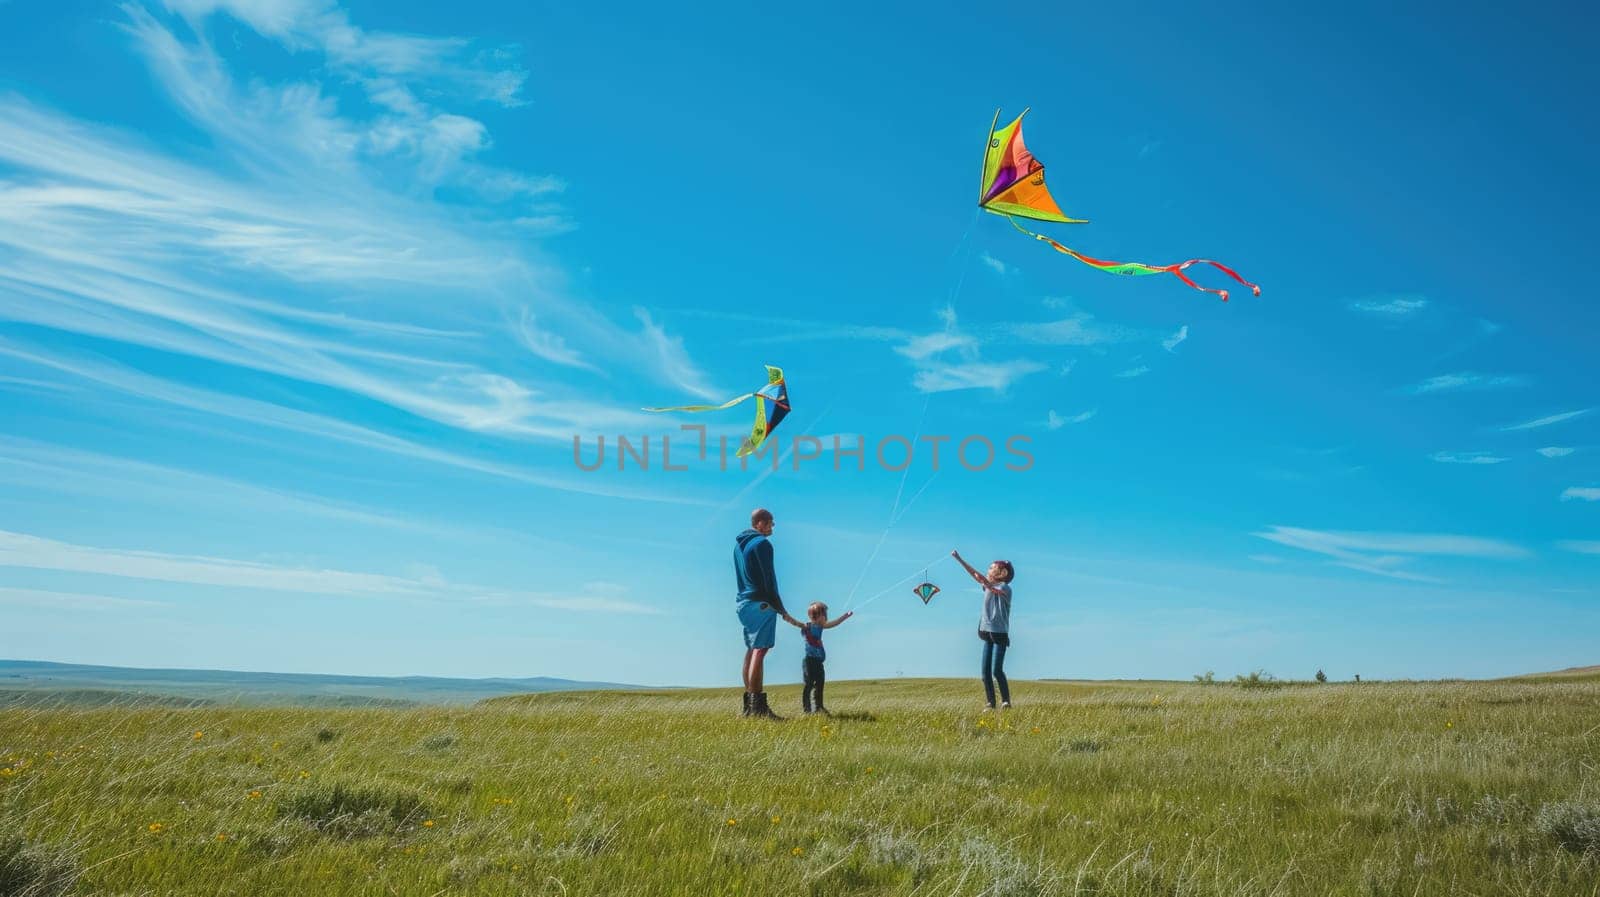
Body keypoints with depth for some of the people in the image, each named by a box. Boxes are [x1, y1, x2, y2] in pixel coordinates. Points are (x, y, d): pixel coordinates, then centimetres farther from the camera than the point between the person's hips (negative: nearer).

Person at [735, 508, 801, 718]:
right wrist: (781, 610, -11)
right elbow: (768, 580, -14)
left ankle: (749, 705, 13)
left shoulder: (739, 544, 17)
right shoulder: (761, 544, -10)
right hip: (761, 603, -9)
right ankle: (757, 706, -18)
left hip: (743, 602, 9)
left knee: (751, 651, 11)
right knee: (759, 651, -13)